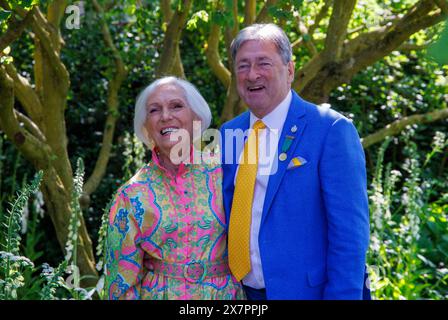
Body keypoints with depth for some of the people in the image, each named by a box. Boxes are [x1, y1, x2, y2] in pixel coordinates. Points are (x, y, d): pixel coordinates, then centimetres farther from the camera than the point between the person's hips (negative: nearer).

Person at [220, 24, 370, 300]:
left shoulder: (331, 129, -12)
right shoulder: (229, 133, 5)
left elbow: (349, 230, -15)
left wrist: (343, 295, -18)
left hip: (307, 289, -5)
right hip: (242, 292, 5)